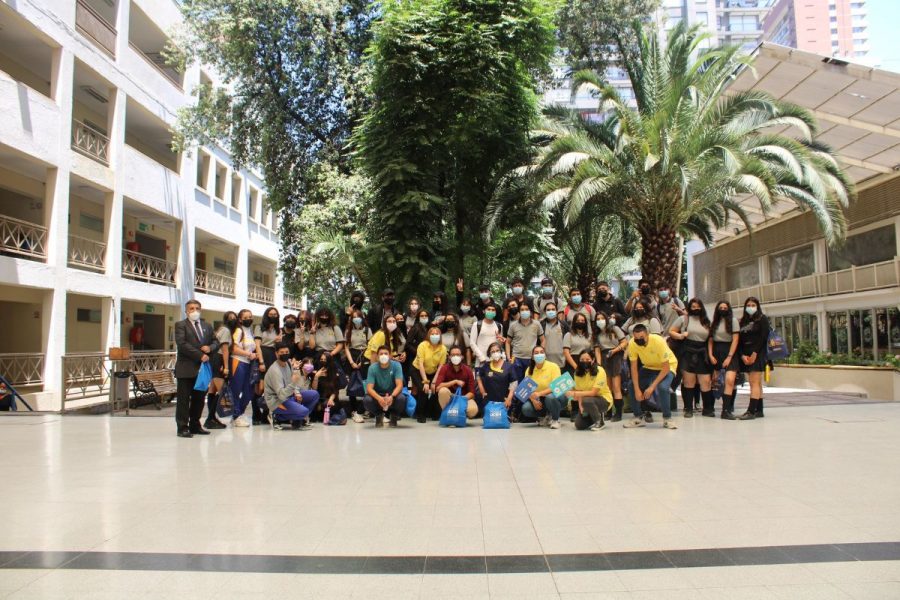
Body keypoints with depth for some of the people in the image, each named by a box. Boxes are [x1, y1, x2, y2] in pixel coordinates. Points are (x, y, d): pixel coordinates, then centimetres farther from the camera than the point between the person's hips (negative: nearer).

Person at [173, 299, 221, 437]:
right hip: (186, 368, -6)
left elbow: (216, 342, 17)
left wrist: (210, 348, -6)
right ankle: (182, 428, 4)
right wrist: (200, 355, -16)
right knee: (184, 399, -1)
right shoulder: (181, 325, -1)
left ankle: (195, 426, 18)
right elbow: (182, 344, -13)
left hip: (202, 368, 6)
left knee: (199, 399, 10)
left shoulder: (207, 326, 18)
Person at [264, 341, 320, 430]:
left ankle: (297, 420, 5)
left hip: (289, 395, 9)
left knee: (314, 394, 1)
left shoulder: (287, 362, 3)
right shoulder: (275, 371, -25)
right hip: (278, 401, -9)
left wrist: (297, 393, -2)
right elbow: (282, 395, -31)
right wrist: (293, 383, -44)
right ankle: (277, 417, -3)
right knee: (303, 411, -27)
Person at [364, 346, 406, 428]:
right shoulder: (373, 368, -15)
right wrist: (379, 398, -43)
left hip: (393, 393, 0)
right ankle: (379, 415, 4)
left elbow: (399, 385, -22)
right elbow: (369, 388, -22)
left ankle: (394, 416, 3)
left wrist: (392, 396, -43)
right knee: (368, 400, -32)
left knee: (401, 399, -34)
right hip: (377, 394, 0)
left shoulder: (396, 365, -15)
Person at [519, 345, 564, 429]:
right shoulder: (529, 370, -2)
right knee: (526, 408, -24)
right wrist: (533, 400, -25)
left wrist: (539, 393, -35)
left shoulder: (553, 366, -15)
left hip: (555, 395, -4)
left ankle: (555, 419, -8)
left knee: (550, 397, -38)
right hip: (539, 400, 4)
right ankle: (545, 417, 7)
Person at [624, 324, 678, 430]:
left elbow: (666, 368, -28)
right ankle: (638, 417, 6)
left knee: (662, 387, -30)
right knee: (632, 386, -13)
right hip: (648, 367, 4)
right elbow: (634, 367, -16)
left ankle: (667, 419, -10)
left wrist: (652, 386, -31)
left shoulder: (658, 341, -34)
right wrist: (637, 389, -22)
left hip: (667, 366, -4)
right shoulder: (632, 344, -24)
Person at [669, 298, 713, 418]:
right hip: (687, 353, -3)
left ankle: (708, 409, 14)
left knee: (706, 382, 0)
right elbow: (671, 332, 4)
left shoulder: (706, 321, 15)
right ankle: (688, 409, 7)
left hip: (702, 355, 3)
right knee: (689, 381, -2)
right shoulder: (683, 319, 5)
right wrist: (680, 336, -14)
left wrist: (710, 354, 6)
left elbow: (709, 339, 16)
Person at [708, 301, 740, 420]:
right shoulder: (714, 322, 13)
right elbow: (710, 340, 11)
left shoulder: (733, 320, 1)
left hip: (729, 353, -4)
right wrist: (710, 355, -2)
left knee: (729, 380, -18)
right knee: (714, 380, 3)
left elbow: (735, 340, -5)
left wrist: (729, 357, -12)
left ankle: (726, 410, -19)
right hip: (716, 353, 4)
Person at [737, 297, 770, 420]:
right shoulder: (743, 321, 17)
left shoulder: (762, 319, 2)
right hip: (746, 355, 6)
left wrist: (754, 353, -16)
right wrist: (743, 355, -4)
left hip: (757, 354, -6)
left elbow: (763, 337, -9)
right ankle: (759, 410, 10)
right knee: (755, 383, 7)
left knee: (755, 383, -11)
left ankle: (751, 411, -17)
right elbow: (740, 339, 10)